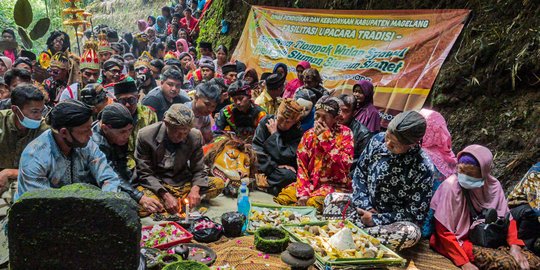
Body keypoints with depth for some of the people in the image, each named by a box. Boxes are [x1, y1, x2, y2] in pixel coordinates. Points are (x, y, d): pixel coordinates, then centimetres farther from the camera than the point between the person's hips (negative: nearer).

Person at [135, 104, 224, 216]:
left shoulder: (195, 136, -8)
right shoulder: (145, 135, -15)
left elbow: (198, 170, 1)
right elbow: (144, 173, -11)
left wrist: (195, 189, -22)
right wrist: (165, 195, -25)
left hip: (183, 185, 3)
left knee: (218, 184, -17)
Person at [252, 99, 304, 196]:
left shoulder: (298, 133, -10)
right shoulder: (266, 121, -6)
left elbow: (283, 156, -21)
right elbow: (257, 148, -11)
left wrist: (274, 134, -17)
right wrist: (274, 166, -16)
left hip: (284, 170, -1)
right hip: (264, 166, 2)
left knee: (289, 175, -34)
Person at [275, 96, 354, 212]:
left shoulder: (345, 133, -6)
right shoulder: (309, 134, 5)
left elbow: (345, 164, -20)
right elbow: (302, 167, 1)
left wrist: (327, 139, -19)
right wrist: (303, 193, -12)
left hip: (335, 185, -4)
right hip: (311, 182, 4)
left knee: (313, 203, -33)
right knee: (282, 198, -17)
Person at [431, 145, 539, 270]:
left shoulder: (493, 185, -6)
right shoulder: (451, 186, -21)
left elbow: (507, 217, 6)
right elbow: (443, 231, -19)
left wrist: (515, 246, -10)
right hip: (457, 241, -6)